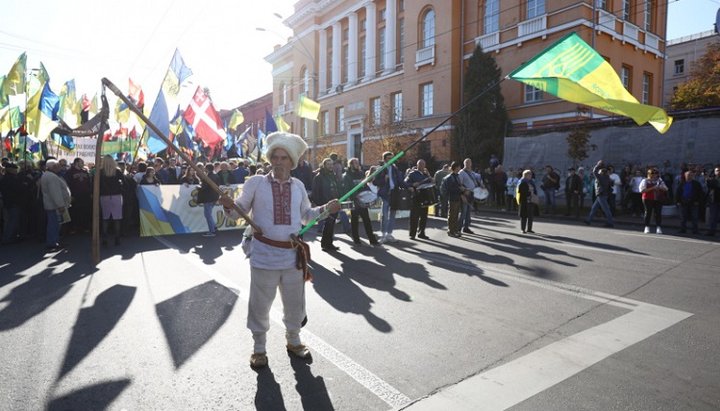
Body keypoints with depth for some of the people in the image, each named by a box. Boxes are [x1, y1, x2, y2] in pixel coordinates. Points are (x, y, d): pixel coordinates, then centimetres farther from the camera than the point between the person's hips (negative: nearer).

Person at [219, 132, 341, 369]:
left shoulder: (298, 186, 6)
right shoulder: (256, 183, -6)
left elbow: (306, 215, 16)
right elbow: (240, 212, -2)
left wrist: (325, 209, 1)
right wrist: (229, 205, -23)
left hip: (293, 255, 3)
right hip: (265, 255, -3)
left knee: (295, 303, 18)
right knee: (260, 304, 10)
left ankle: (293, 341, 42)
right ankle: (259, 348, 33)